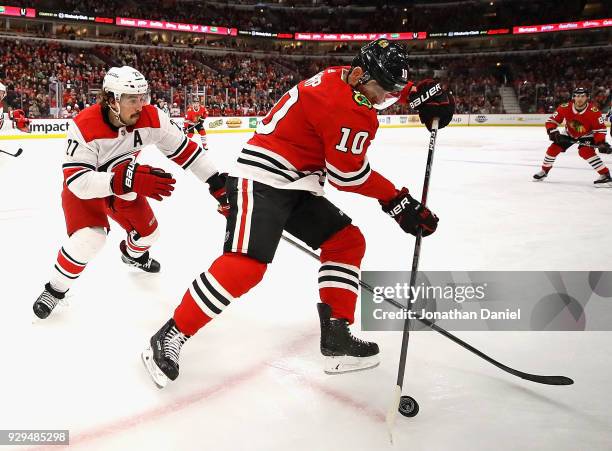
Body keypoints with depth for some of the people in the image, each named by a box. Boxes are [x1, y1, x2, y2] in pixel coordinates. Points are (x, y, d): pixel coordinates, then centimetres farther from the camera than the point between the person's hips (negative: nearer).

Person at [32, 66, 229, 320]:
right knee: (90, 238, -26)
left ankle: (132, 254, 50)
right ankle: (55, 289, 1)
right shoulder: (85, 127, -37)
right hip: (83, 187, -5)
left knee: (148, 232, 11)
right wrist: (125, 180, -57)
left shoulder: (151, 118, -25)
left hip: (126, 182, 5)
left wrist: (216, 181, -20)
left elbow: (183, 149, -16)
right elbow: (78, 181, -42)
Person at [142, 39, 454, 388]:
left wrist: (422, 91, 11)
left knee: (348, 241, 9)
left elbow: (388, 86, 29)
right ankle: (170, 337, -8)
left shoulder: (343, 77, 8)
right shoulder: (349, 110, -20)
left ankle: (337, 334, 11)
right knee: (246, 265, -22)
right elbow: (349, 175, -14)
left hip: (297, 187, 11)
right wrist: (398, 202, -5)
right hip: (260, 180, -11)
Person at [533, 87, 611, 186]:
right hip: (570, 134, 4)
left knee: (585, 151, -29)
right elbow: (551, 121, -16)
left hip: (587, 135, -4)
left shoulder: (594, 111, -29)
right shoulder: (565, 108, -25)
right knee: (553, 148, -3)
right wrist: (553, 132, -34)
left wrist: (601, 143, -34)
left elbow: (600, 128, -21)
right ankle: (544, 171, 21)